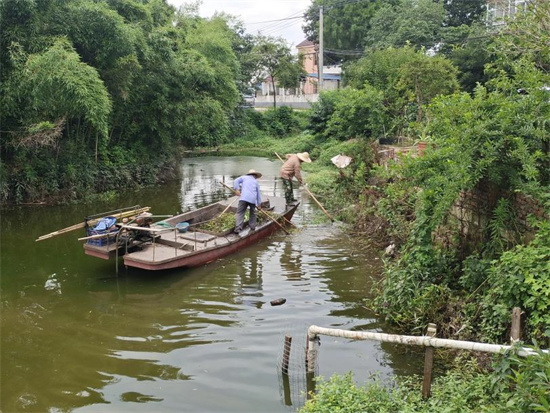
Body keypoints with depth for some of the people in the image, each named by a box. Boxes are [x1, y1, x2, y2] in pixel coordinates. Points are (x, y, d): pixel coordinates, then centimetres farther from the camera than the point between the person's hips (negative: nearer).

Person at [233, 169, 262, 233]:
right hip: (253, 199, 2)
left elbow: (236, 181, 3)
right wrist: (259, 204, 29)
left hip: (244, 198, -2)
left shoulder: (244, 177, 22)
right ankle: (252, 228, 21)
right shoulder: (256, 181, 27)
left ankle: (238, 228, -18)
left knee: (240, 213, -4)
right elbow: (258, 194, 25)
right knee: (253, 213, 22)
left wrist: (236, 189, -3)